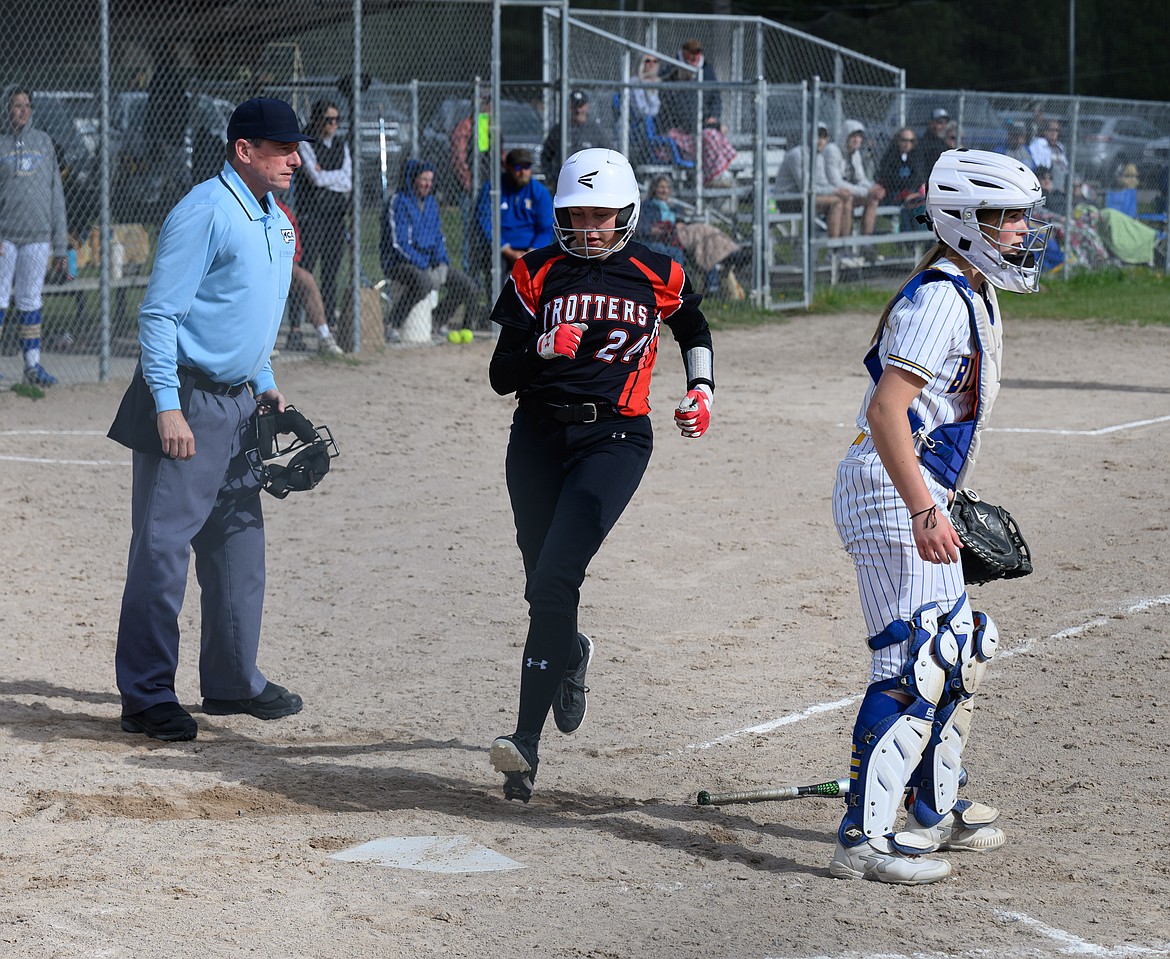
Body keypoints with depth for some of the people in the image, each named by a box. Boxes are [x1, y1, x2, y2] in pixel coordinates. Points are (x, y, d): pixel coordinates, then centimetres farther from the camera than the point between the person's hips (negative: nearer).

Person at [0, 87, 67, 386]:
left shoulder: (44, 142, 12)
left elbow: (56, 196, 12)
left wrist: (61, 246, 8)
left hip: (37, 238, 2)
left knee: (30, 302, 3)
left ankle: (32, 364, 7)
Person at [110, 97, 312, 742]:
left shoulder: (275, 222, 14)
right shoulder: (205, 211, -14)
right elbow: (159, 313, -17)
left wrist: (264, 384, 17)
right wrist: (167, 409, -23)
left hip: (237, 405, 9)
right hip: (185, 402, -9)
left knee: (240, 542, 15)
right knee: (163, 547, -8)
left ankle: (232, 682, 26)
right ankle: (145, 698, -4)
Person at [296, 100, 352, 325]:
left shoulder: (342, 146, 14)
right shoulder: (306, 145, -2)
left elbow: (348, 184, 3)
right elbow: (316, 178, -14)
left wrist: (325, 177, -7)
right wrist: (338, 178, -2)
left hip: (336, 213, 6)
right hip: (311, 213, -6)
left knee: (331, 271, 6)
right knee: (306, 268, -10)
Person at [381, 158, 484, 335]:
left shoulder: (431, 203, 13)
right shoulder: (398, 202, -13)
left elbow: (438, 236, 19)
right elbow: (399, 243, -18)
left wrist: (442, 262, 0)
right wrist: (424, 267, -22)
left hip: (430, 262, 8)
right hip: (401, 262, -8)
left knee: (470, 287, -1)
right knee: (423, 281, -40)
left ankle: (441, 319, 20)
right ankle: (392, 325, -30)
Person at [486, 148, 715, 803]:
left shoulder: (657, 277, 4)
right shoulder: (536, 275, 4)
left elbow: (694, 329, 26)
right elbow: (502, 377, 1)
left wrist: (701, 391, 12)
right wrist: (543, 348, -18)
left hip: (614, 437, -3)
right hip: (539, 436, 3)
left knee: (554, 581, -18)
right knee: (542, 586, 11)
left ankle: (529, 739, -20)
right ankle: (570, 657, 48)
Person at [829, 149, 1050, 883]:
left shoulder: (974, 295, 14)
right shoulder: (940, 300, -18)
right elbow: (887, 410, -26)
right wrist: (924, 511, -30)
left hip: (917, 492, 11)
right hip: (892, 493, -11)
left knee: (960, 650, 19)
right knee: (916, 664, -13)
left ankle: (935, 811, 31)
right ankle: (863, 838, -13)